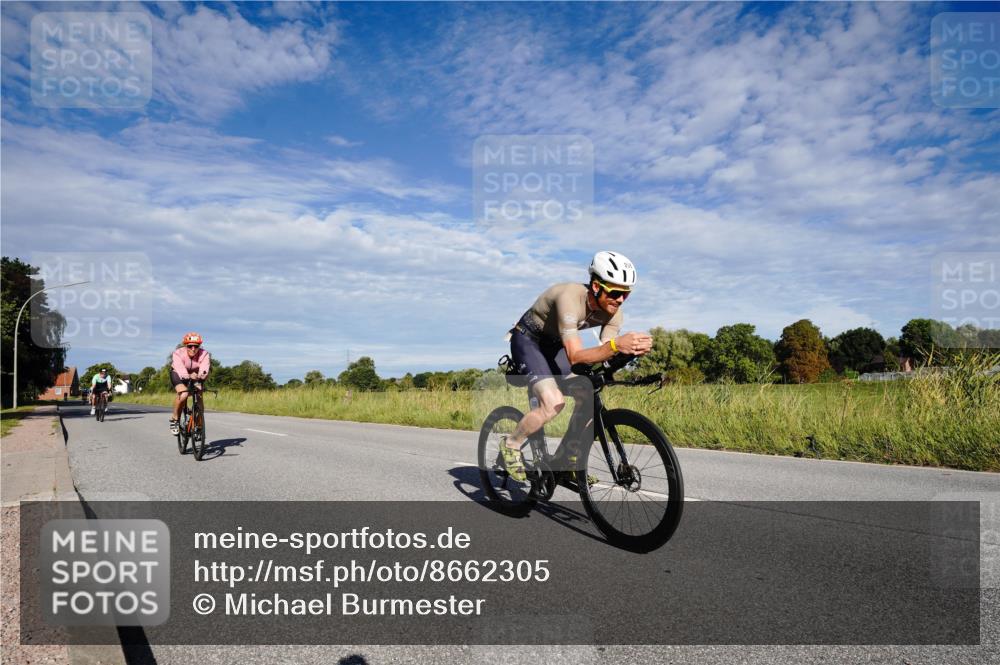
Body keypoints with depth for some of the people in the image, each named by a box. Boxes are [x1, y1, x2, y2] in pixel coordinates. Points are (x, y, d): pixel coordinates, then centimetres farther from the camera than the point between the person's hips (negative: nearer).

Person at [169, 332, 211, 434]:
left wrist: (202, 375, -67)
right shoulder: (178, 353, -31)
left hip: (195, 375, 2)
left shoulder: (204, 354, -27)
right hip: (178, 374, -2)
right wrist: (189, 376, -68)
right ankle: (174, 419, -4)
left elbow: (204, 370, -44)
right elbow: (180, 370, -47)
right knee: (183, 394, -29)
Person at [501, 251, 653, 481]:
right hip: (527, 340, -7)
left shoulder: (613, 311, -14)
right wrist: (616, 345, -56)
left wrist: (634, 349, -39)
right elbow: (575, 356, -41)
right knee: (554, 402, -25)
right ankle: (511, 445, -2)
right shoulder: (570, 298, -35)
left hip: (553, 345, 7)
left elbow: (604, 355, -19)